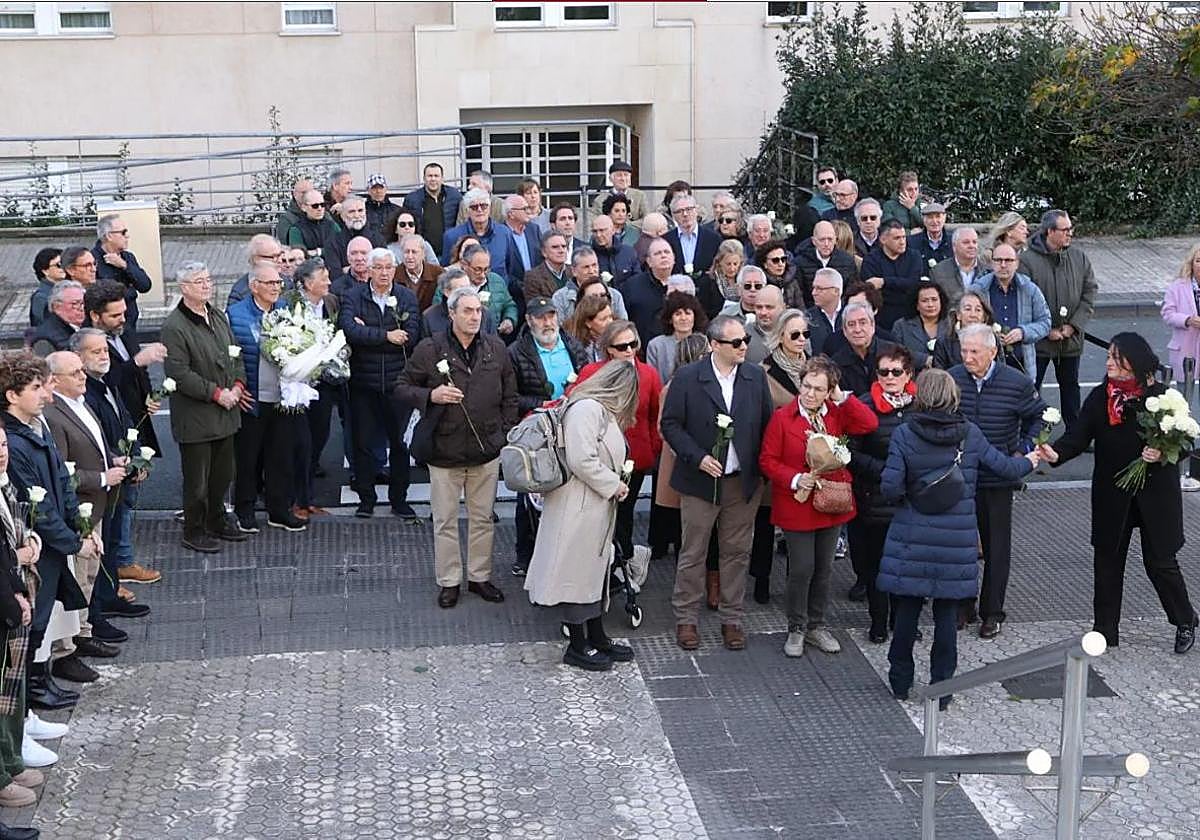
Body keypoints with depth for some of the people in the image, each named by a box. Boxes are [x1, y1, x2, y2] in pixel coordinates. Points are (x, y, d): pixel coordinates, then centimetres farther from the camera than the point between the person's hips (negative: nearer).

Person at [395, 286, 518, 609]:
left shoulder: (496, 349, 4)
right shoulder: (429, 349, -6)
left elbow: (509, 396, 12)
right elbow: (402, 388, 0)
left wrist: (506, 434, 6)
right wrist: (431, 395, -18)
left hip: (486, 449, 3)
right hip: (444, 449, -3)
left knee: (483, 518, 12)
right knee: (445, 521, 6)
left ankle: (480, 576, 25)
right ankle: (449, 581, 17)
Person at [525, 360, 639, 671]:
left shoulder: (600, 410, 15)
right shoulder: (586, 409, -19)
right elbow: (582, 461, -26)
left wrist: (618, 480, 10)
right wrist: (614, 485, -15)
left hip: (598, 508, 11)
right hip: (580, 509, -11)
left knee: (596, 571, 17)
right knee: (578, 573, 0)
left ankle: (596, 637, 28)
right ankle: (577, 646, 10)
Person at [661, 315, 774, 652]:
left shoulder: (756, 377, 2)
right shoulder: (687, 378, -8)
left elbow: (767, 424, 8)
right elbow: (671, 424, -6)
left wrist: (761, 467, -1)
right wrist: (698, 457, -17)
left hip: (744, 482, 3)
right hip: (701, 481, -3)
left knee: (736, 552, 11)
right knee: (693, 554, 5)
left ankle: (731, 619, 23)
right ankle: (686, 619, 18)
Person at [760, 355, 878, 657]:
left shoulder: (836, 414, 1)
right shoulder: (783, 417, -10)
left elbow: (869, 424, -14)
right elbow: (768, 461, -8)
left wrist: (842, 398, -15)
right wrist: (795, 479, -21)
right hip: (797, 505, -4)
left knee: (824, 569, 13)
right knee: (801, 570, -1)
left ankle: (816, 626, 27)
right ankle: (796, 629, 16)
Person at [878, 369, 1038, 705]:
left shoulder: (904, 434, -9)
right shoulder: (970, 434, -4)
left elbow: (890, 488, -14)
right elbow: (1006, 467, 6)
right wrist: (1028, 461, 27)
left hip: (912, 539, -1)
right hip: (956, 540, 1)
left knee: (907, 609, 12)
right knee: (947, 614, 9)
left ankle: (901, 680, 23)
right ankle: (941, 688, 15)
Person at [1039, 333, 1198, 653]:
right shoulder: (1099, 397, -1)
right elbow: (1078, 436, -11)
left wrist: (1163, 454, -22)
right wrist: (1057, 453, -30)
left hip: (1155, 493, -3)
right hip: (1111, 495, 3)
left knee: (1160, 561, 5)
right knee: (1107, 561, 9)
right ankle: (1105, 630, 21)